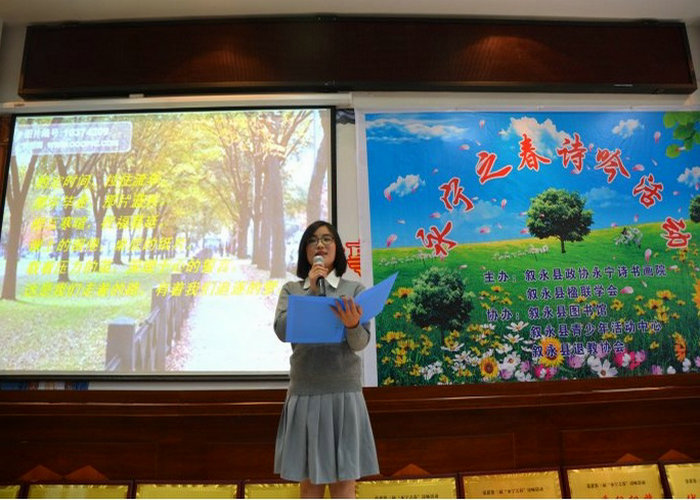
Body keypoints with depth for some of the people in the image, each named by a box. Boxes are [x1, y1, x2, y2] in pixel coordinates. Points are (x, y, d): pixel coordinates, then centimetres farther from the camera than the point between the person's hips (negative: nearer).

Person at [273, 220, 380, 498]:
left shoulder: (354, 289, 5)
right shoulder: (291, 290, 8)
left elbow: (361, 342, -5)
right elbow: (282, 331, -9)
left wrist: (352, 325, -28)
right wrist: (312, 292, -11)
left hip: (344, 392, -1)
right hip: (305, 394, 1)